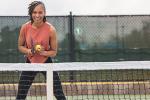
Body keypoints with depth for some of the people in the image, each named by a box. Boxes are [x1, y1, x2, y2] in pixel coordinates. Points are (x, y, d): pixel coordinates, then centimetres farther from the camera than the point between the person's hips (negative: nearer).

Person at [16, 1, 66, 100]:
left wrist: (44, 52, -26)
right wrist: (28, 51, -19)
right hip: (30, 63, 1)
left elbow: (54, 52, -7)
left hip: (46, 63, -1)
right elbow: (20, 46, 2)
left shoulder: (51, 29, -18)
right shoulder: (25, 27, -13)